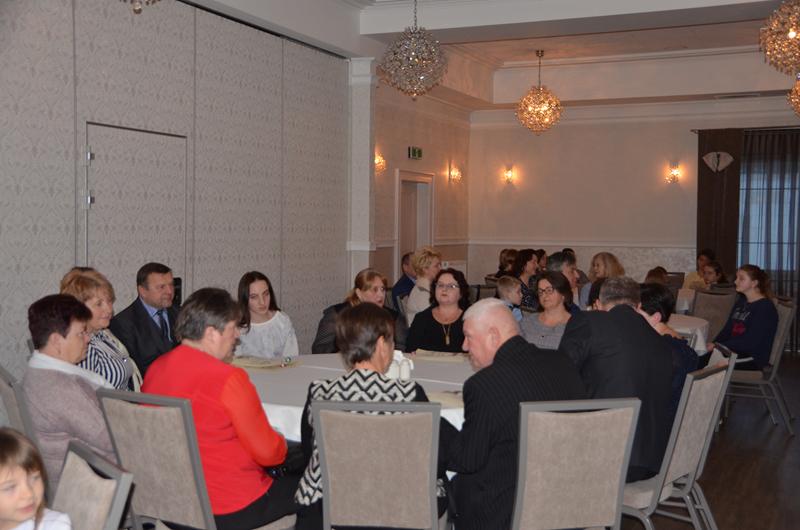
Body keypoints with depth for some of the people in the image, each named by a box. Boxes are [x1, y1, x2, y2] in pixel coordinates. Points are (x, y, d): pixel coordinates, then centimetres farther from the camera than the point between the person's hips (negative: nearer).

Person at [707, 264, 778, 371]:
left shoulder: (765, 308, -10)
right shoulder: (741, 302, 19)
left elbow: (750, 342, -18)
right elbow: (727, 330, 16)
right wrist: (713, 345, -4)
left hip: (753, 359, -8)